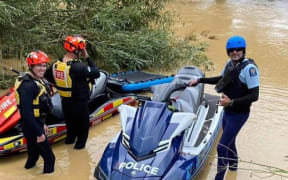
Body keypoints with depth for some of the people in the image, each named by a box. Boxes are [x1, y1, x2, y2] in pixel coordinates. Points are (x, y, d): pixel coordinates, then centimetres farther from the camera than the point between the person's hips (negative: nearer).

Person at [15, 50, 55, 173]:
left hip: (36, 125, 10)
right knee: (49, 157, -3)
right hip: (32, 128, -10)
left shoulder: (38, 80, 8)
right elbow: (26, 112, -28)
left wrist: (42, 124, 22)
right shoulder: (28, 85, -24)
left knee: (34, 154, 25)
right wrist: (39, 133, -25)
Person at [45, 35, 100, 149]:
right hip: (80, 102, -6)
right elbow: (96, 73, -22)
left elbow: (47, 77, 8)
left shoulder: (56, 65, -9)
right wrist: (87, 58, -16)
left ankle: (70, 139, 48)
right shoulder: (78, 67, -31)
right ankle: (80, 143, 34)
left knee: (70, 122, 29)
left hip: (65, 101, 6)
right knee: (83, 123, 19)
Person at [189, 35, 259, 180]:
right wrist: (199, 80, 18)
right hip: (228, 111, 8)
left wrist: (231, 102, -31)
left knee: (222, 147, -9)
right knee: (229, 141, 26)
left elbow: (254, 96, -25)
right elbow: (221, 79, 20)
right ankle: (233, 164, 51)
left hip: (238, 114, -8)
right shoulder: (230, 63, 0)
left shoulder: (249, 68, -24)